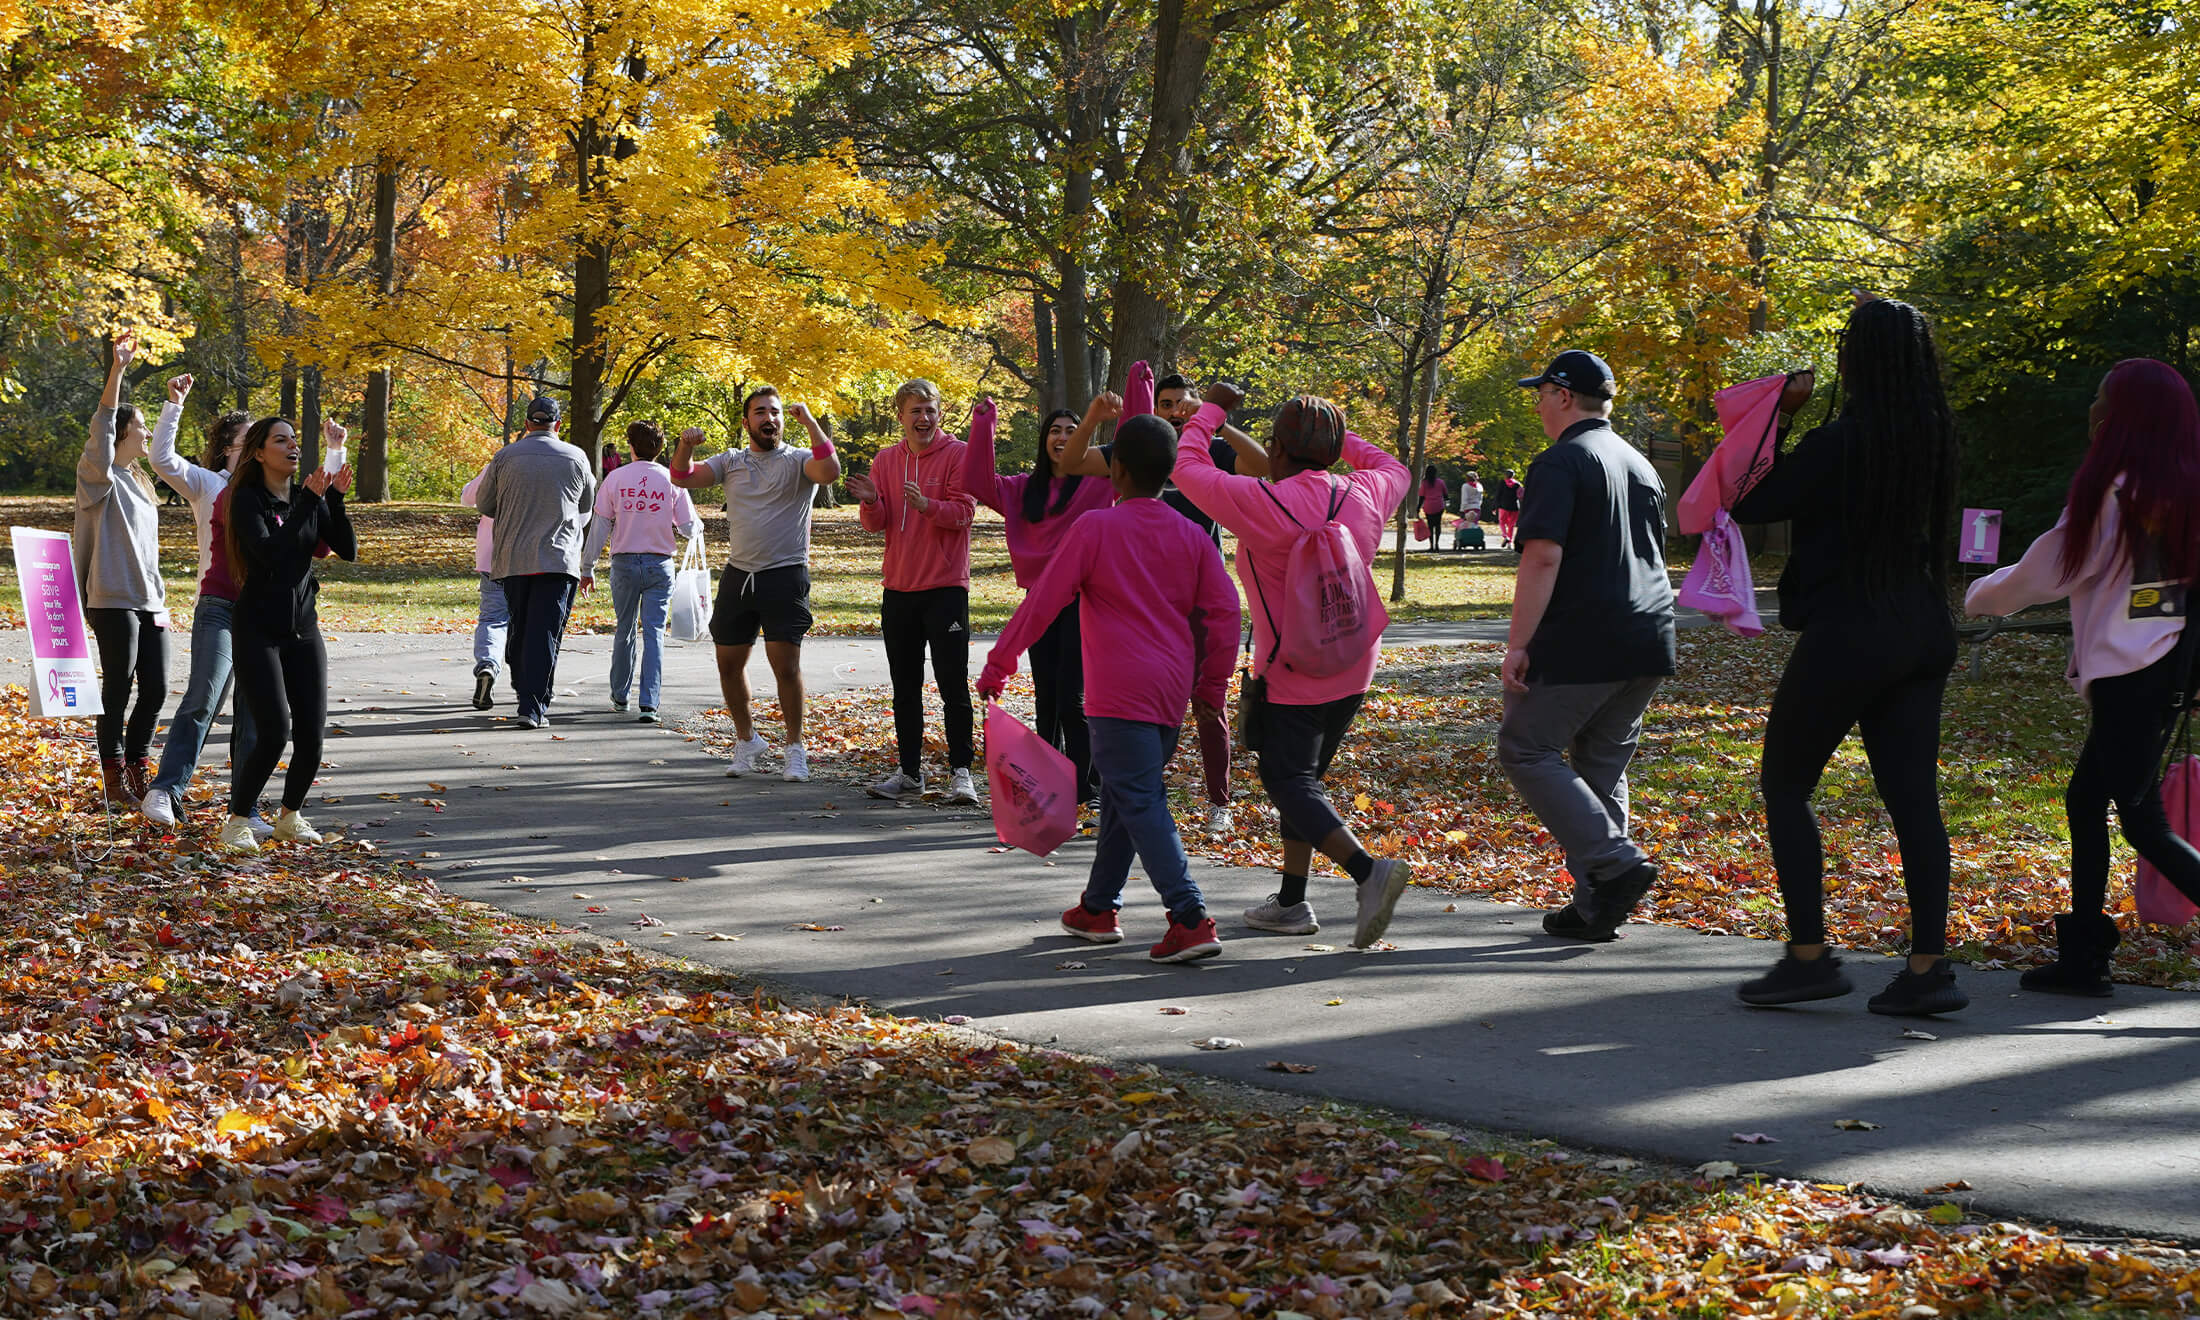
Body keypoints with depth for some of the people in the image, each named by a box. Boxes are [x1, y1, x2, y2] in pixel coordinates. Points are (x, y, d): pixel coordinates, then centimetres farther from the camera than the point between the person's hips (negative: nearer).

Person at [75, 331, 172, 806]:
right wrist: (117, 370, -32)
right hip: (113, 601, -8)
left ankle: (138, 768, 19)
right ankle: (114, 779, 3)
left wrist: (175, 404, 47)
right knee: (118, 690, -4)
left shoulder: (138, 480, 18)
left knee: (156, 688, 6)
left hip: (150, 601, 8)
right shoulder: (99, 476, -5)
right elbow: (102, 428, -21)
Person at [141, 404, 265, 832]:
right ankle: (165, 792, -20)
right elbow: (163, 459, -10)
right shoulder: (206, 484, 6)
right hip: (218, 608, -5)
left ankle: (246, 809, 8)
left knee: (254, 714, 4)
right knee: (202, 701, -18)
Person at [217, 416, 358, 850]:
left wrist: (335, 498, -13)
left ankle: (290, 818, 23)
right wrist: (311, 501, -21)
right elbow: (269, 552, -23)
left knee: (311, 736, 1)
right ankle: (237, 821, 2)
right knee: (274, 732, -15)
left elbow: (347, 550, -1)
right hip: (258, 630, -5)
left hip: (304, 629, 5)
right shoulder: (246, 500, -7)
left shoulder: (310, 495, 8)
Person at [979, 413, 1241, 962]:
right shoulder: (1192, 536, 8)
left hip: (1122, 690, -7)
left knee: (1140, 803, -8)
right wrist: (1212, 685, 15)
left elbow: (1043, 602, -7)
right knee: (1121, 793, 19)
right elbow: (1224, 612, 5)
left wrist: (998, 665, 1)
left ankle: (1191, 920, -18)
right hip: (1172, 690, 7)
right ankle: (1099, 908, 28)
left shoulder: (1095, 528, -7)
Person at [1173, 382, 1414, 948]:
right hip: (1354, 667, 7)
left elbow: (1188, 468, -6)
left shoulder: (1264, 504, -18)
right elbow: (1395, 469, 24)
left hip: (1293, 674, -7)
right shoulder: (1364, 496, -1)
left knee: (1288, 781, -3)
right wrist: (1336, 437, 24)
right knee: (1302, 776, 17)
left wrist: (1211, 409, 8)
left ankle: (1367, 868, -23)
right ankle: (1292, 901, 20)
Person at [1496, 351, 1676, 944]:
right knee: (1602, 764, 14)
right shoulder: (1640, 465, 18)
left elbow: (1543, 557, -19)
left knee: (1525, 749, 0)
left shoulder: (1560, 462, -9)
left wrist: (1518, 644, -17)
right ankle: (1597, 905, 12)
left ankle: (1616, 862, -12)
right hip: (1646, 642, 8)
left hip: (1580, 643, -8)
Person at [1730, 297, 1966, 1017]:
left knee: (1784, 784, 8)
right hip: (1922, 631, 6)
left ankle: (1809, 956, 4)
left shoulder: (1839, 443, -17)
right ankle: (1929, 965, 3)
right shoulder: (1935, 438, 4)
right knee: (1912, 796, 6)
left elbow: (1751, 504, -8)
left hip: (1846, 634, -6)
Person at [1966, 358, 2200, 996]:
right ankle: (2082, 956, 17)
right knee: (2085, 800, 15)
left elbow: (2048, 571, -3)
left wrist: (1980, 595, 13)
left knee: (2145, 824, -6)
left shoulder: (2115, 492, -13)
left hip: (2129, 674, -8)